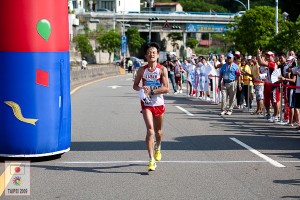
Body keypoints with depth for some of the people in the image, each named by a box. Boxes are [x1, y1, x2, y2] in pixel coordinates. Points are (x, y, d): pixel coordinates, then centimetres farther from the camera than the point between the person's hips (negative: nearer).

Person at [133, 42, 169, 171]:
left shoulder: (162, 70, -6)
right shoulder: (142, 70, 0)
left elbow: (166, 89, -12)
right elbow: (135, 85, 10)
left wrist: (151, 91, -20)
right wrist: (142, 89, -11)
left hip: (159, 103, 1)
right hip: (146, 104, -1)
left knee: (158, 130, 17)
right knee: (150, 130, -15)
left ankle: (158, 149, 49)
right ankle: (151, 160, -17)